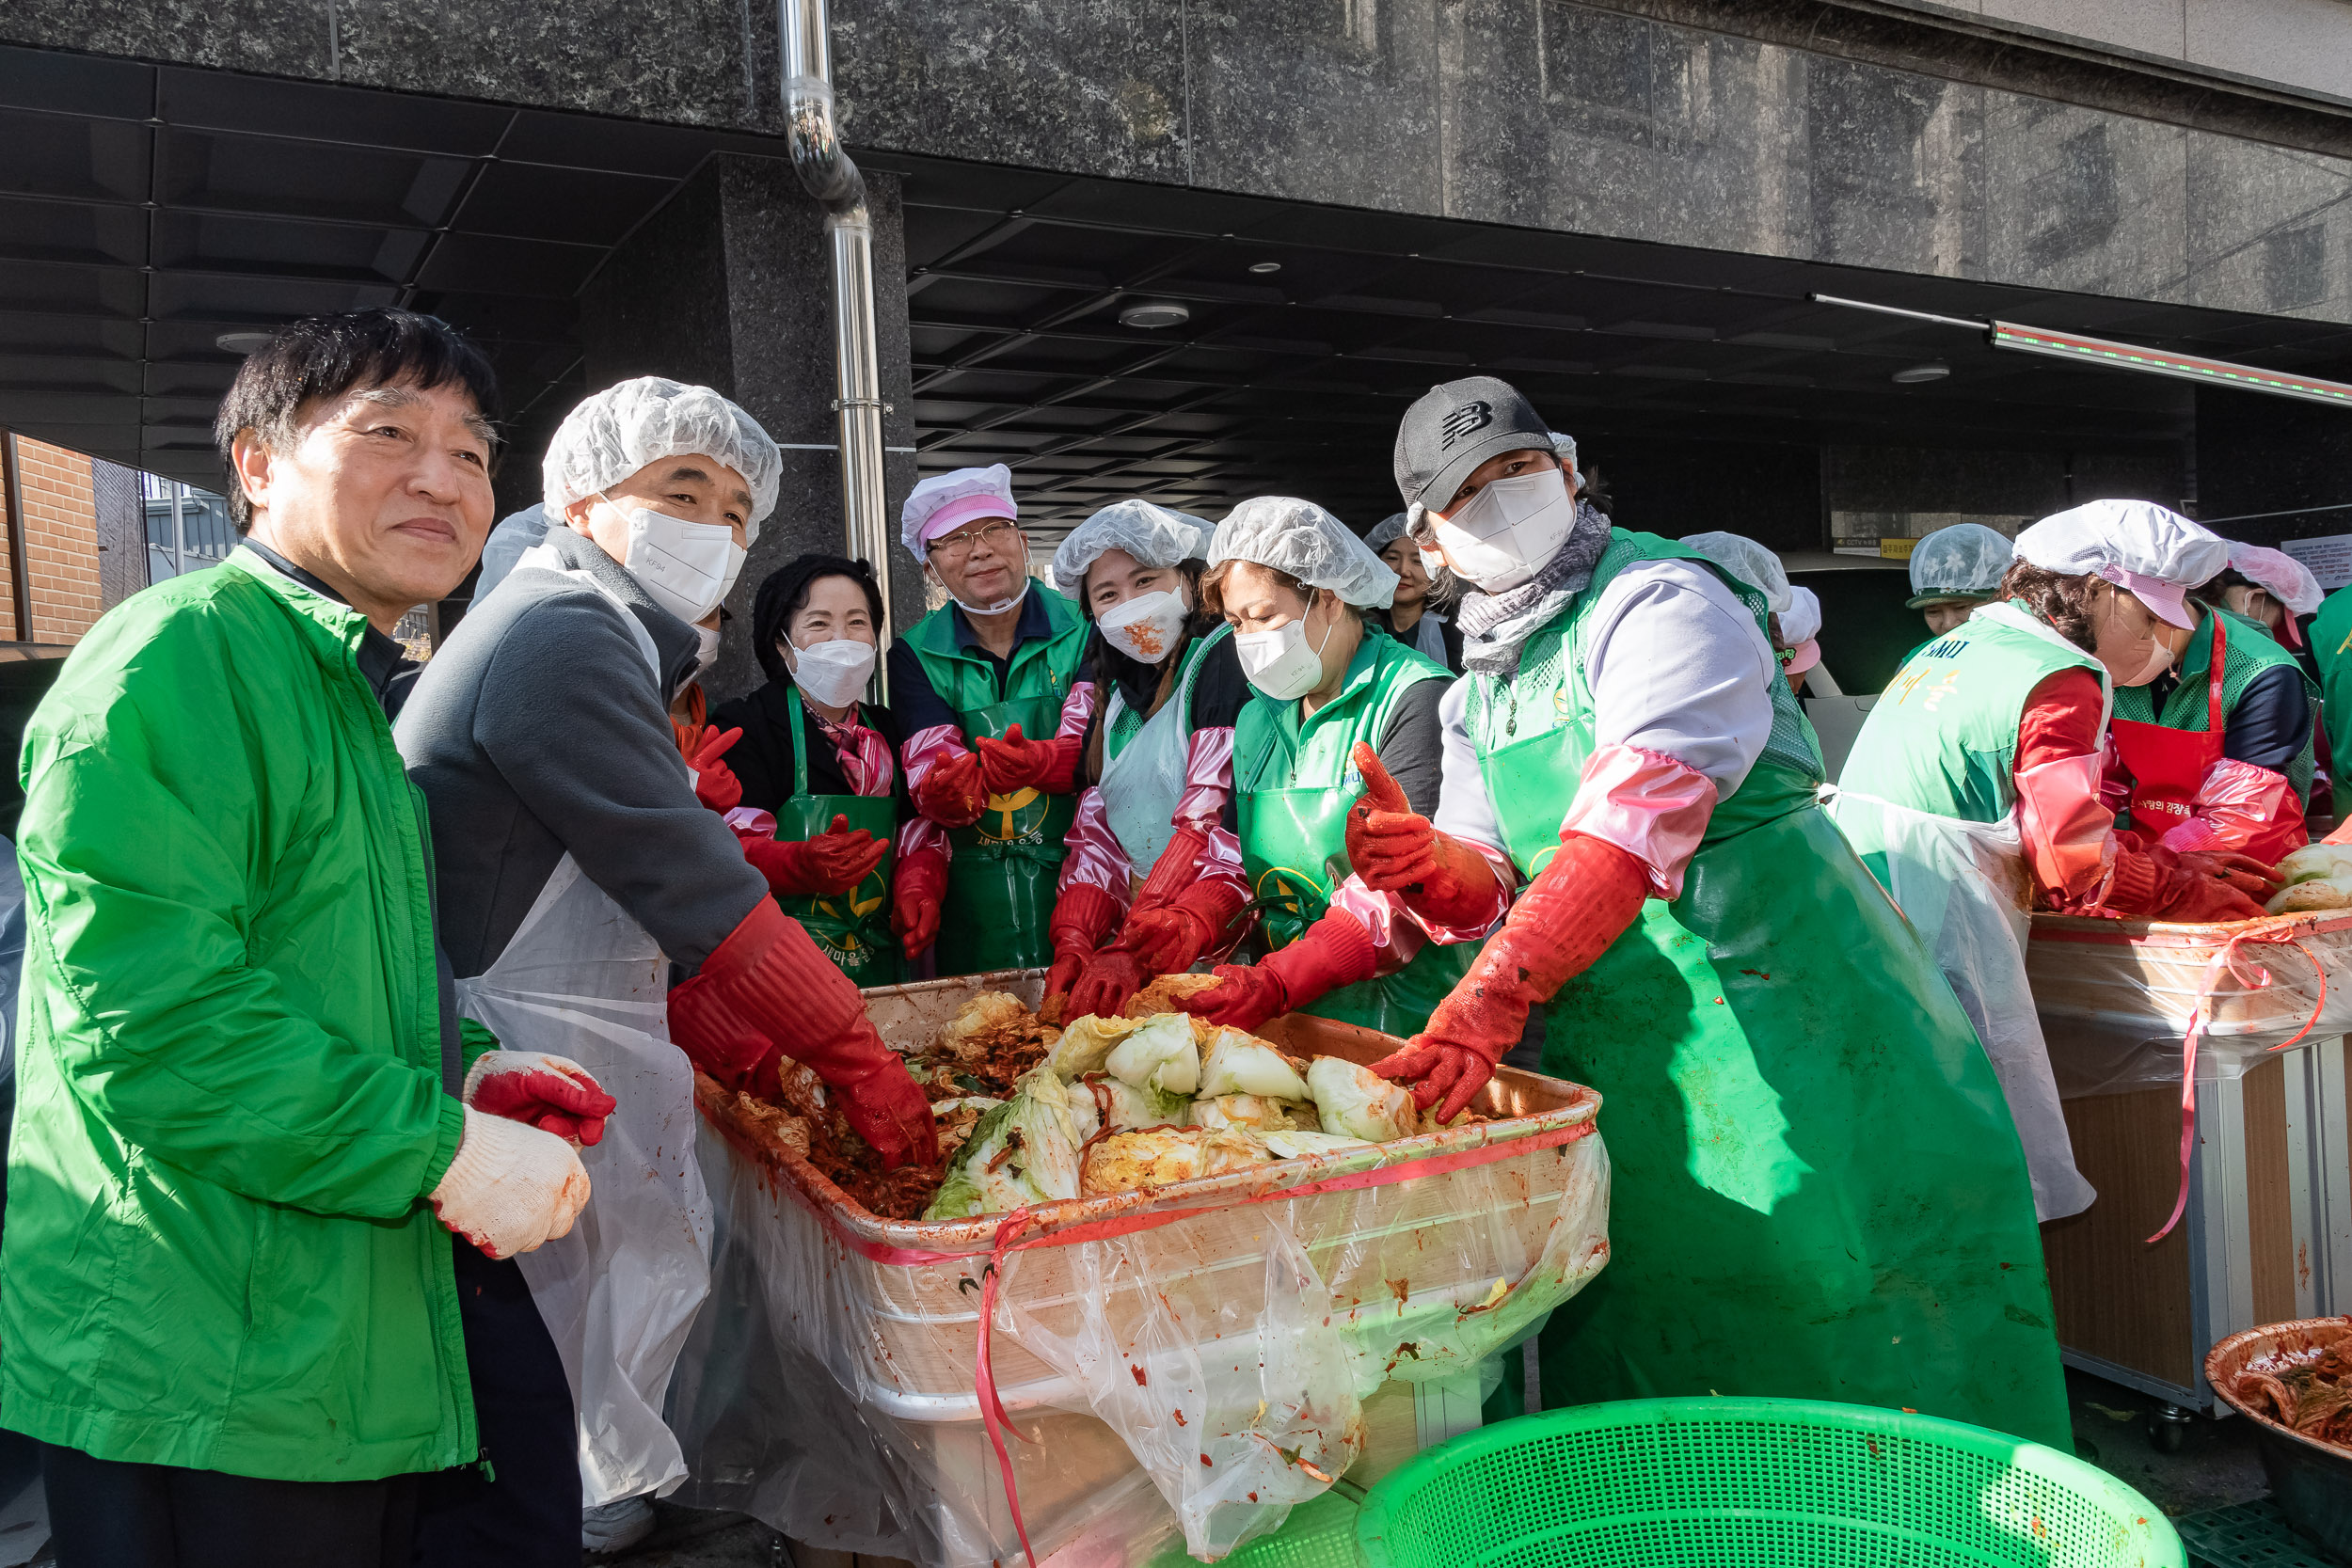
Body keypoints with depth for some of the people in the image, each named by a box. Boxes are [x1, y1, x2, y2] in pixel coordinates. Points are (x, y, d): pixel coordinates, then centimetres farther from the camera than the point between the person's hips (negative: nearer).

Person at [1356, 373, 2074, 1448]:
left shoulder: (1661, 602, -11)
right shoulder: (1473, 697, 14)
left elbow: (1636, 821, -26)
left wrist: (1491, 997, -35)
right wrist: (1428, 868, -12)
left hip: (1773, 1013, -7)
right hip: (1607, 1053, 7)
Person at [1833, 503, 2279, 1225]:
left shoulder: (1957, 646, 21)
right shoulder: (2061, 679, -7)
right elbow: (2078, 860, -8)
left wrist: (2177, 864, 20)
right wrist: (2188, 891, 8)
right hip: (1937, 922, -10)